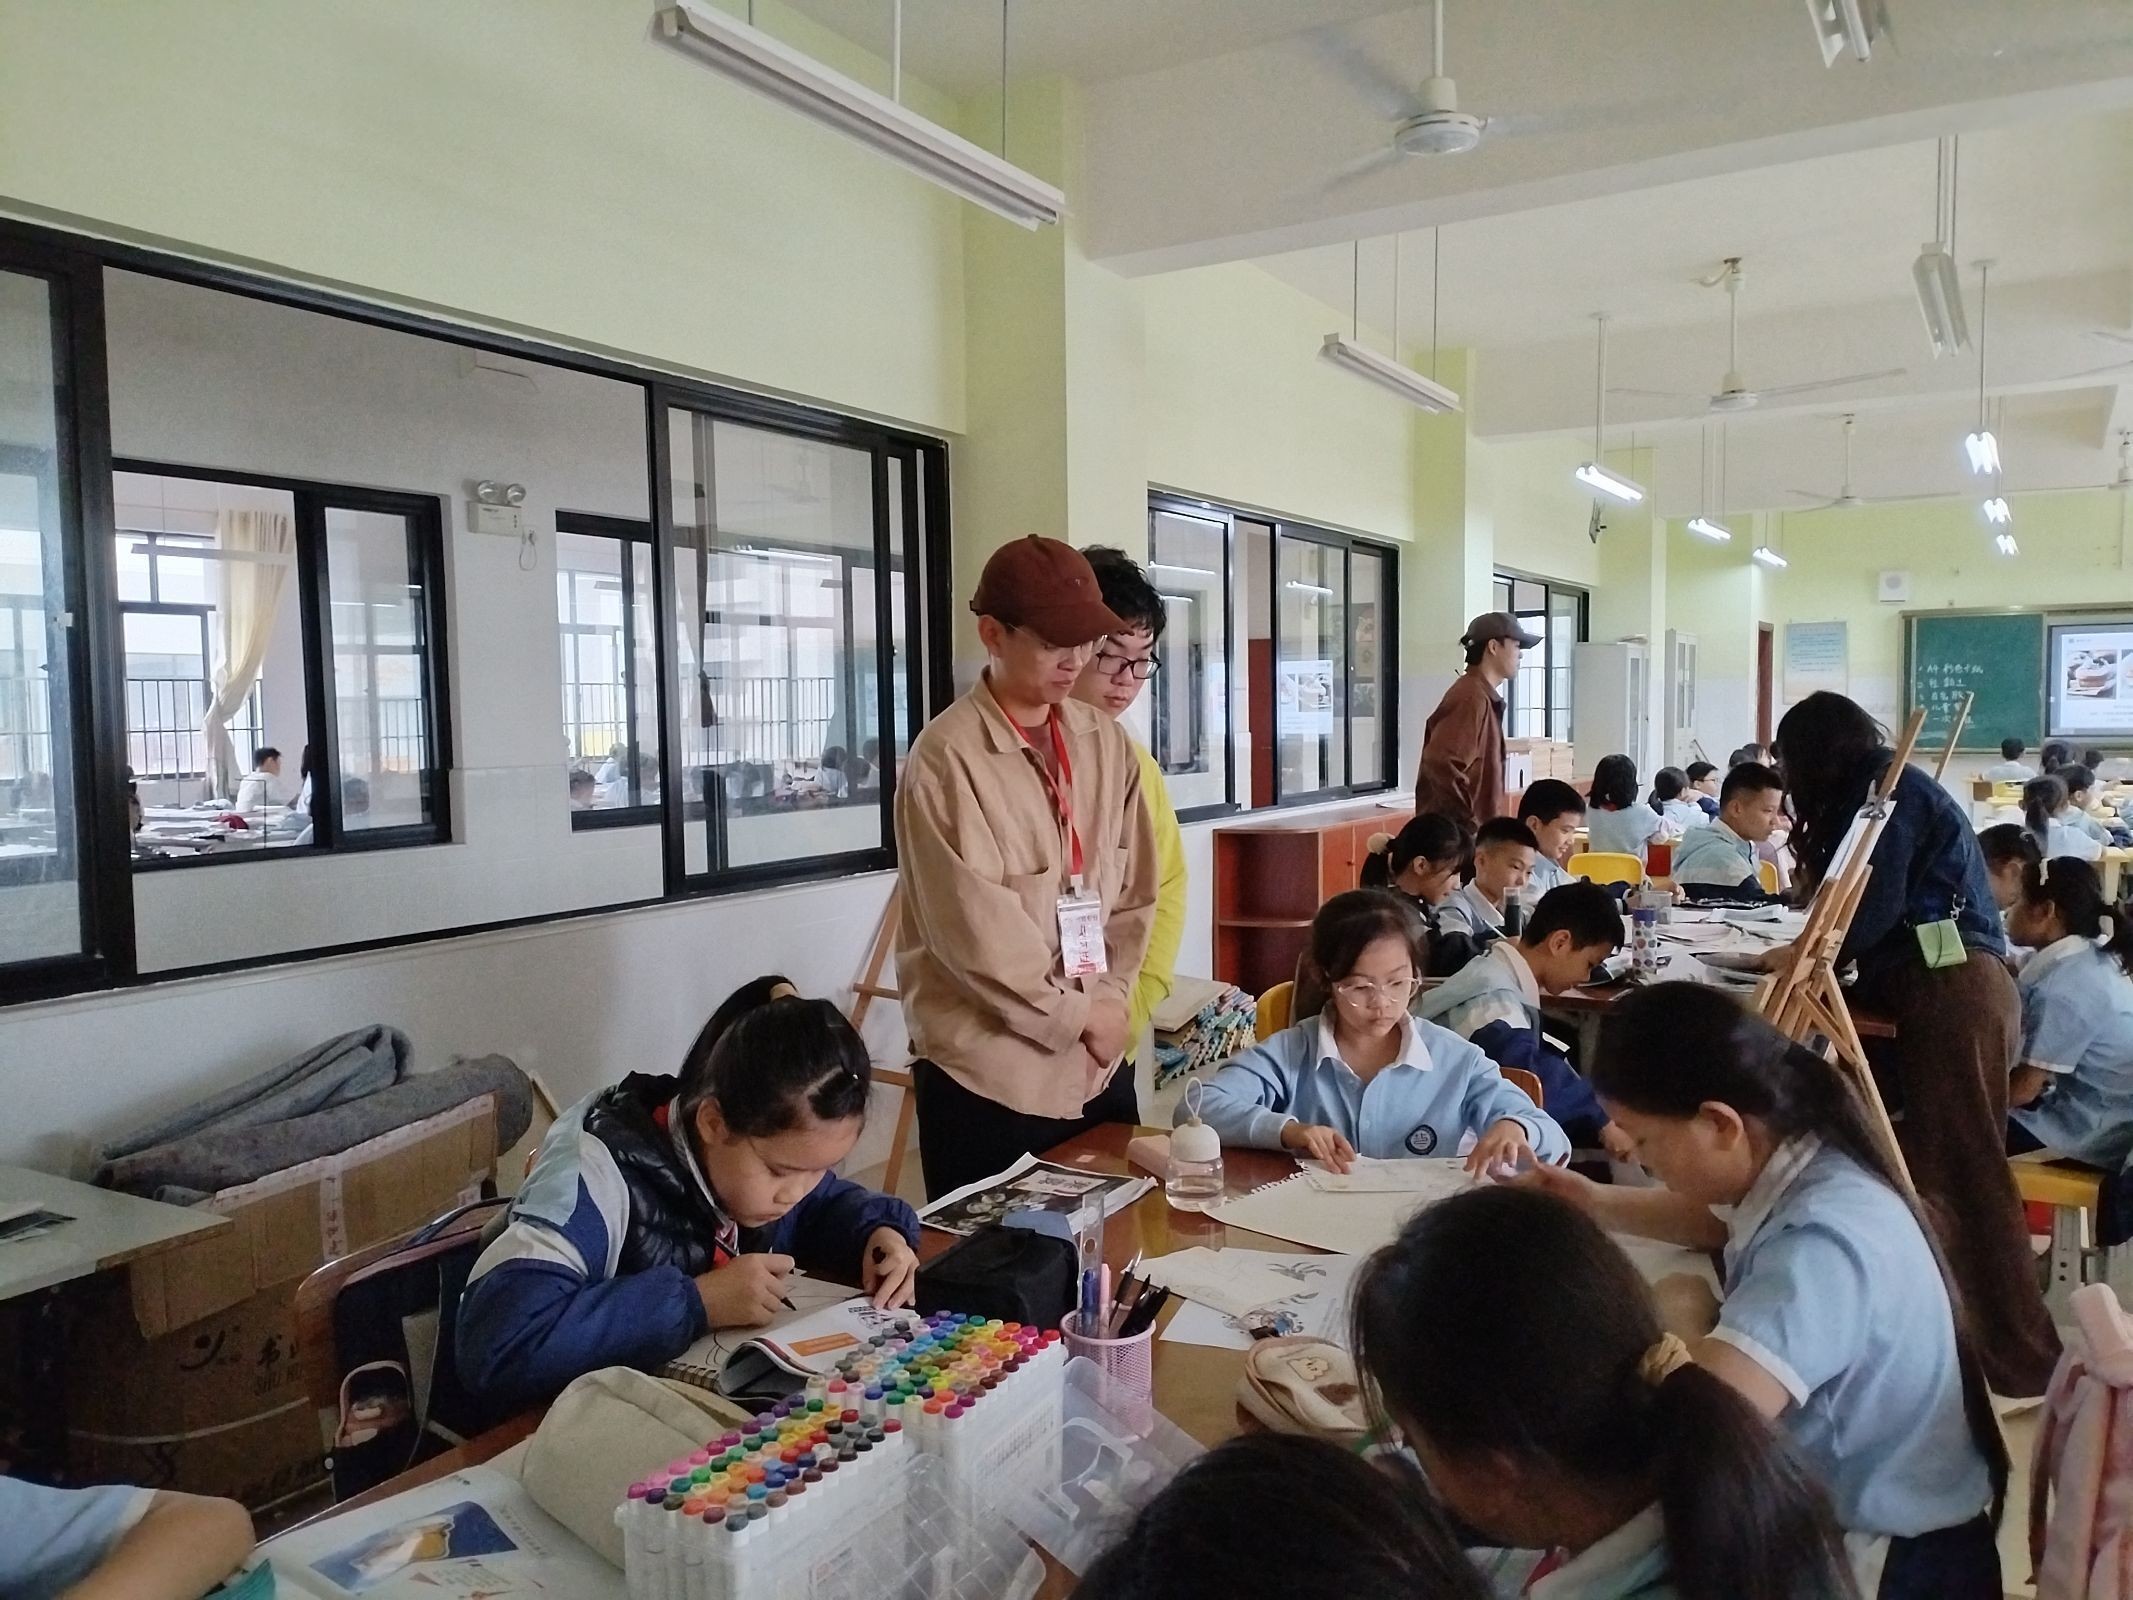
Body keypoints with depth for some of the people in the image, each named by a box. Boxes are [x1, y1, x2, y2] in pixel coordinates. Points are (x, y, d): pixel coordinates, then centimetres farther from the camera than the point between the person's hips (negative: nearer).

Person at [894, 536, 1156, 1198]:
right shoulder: (947, 758, -16)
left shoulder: (1106, 742, 4)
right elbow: (976, 931, -19)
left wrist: (1110, 1001, -4)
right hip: (988, 1072, -6)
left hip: (1097, 1060, 6)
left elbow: (1134, 888, 8)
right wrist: (1077, 1014, -10)